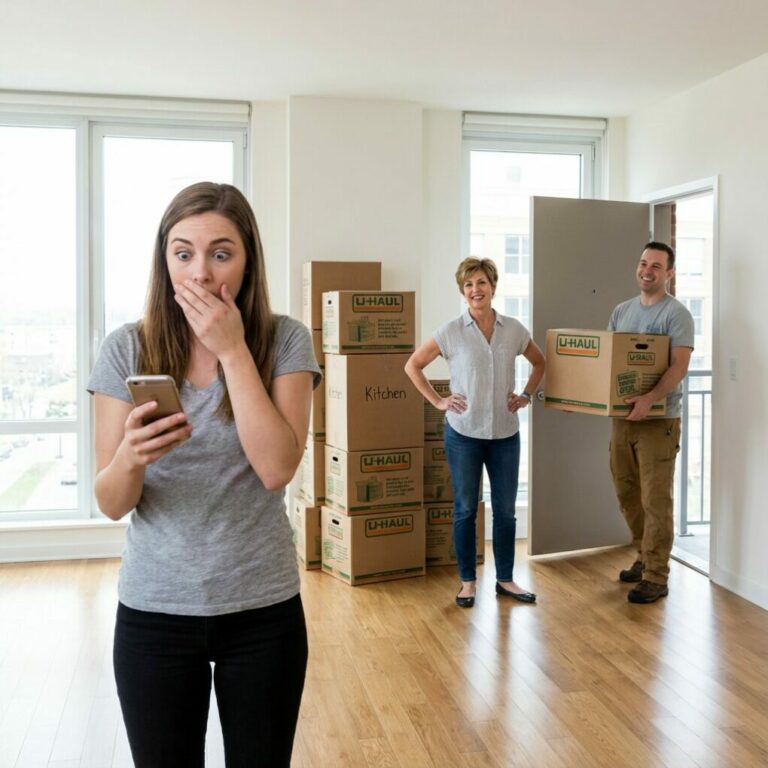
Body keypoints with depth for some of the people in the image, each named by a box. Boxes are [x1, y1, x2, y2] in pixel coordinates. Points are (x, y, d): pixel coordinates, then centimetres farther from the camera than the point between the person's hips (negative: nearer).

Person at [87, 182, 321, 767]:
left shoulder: (285, 341, -6)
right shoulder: (127, 349, -5)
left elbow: (277, 469, -18)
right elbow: (111, 504, -5)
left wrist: (233, 349, -19)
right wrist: (130, 457, -27)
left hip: (263, 607, 0)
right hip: (153, 610, 1)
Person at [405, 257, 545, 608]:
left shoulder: (514, 330, 1)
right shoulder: (451, 332, -6)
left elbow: (539, 362, 18)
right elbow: (413, 366, 1)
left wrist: (526, 395, 6)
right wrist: (437, 401, -4)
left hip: (505, 434, 2)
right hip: (464, 434, -2)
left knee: (505, 510, 10)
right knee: (465, 510, 8)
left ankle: (505, 579, 25)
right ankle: (467, 581, 21)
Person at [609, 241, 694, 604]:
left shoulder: (676, 313, -8)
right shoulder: (621, 310, 13)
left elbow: (679, 366, -18)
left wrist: (650, 398, -34)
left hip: (659, 420, -7)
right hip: (622, 416, 7)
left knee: (655, 500, -4)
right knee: (627, 495, 14)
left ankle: (656, 577, 4)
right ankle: (645, 558, 31)